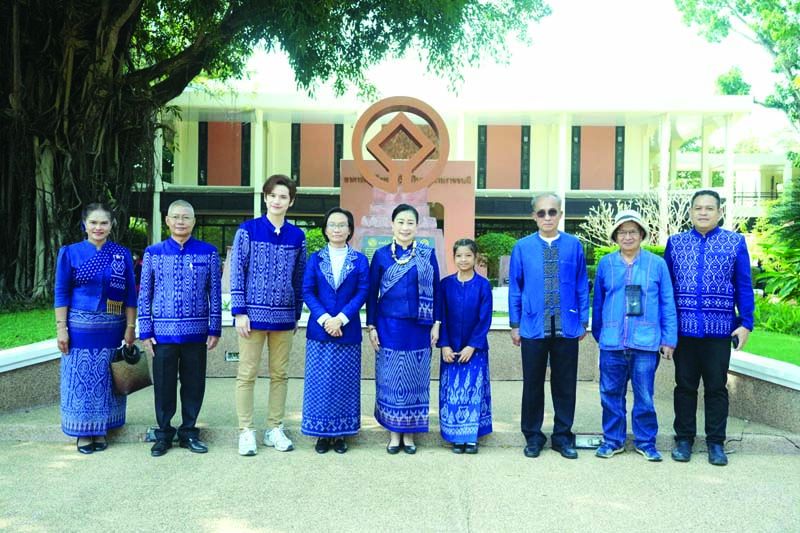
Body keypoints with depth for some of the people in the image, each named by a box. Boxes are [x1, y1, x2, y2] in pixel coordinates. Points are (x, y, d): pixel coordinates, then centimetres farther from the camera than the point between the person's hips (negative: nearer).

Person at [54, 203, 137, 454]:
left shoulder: (122, 254, 4)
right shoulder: (69, 252, 1)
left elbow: (130, 294, 5)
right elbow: (61, 293, 1)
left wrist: (130, 327, 0)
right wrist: (61, 328, -5)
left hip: (111, 329, 1)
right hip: (80, 327, -1)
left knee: (106, 379, 7)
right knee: (81, 377, 4)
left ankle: (101, 430, 20)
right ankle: (83, 432, 16)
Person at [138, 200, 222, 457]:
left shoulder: (208, 253, 3)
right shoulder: (153, 253, 3)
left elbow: (215, 293, 4)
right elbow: (145, 294, 5)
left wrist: (215, 329, 1)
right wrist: (145, 330, 1)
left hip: (196, 332, 0)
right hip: (163, 332, 0)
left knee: (194, 384, 8)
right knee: (164, 384, 7)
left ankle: (189, 432, 23)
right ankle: (164, 433, 23)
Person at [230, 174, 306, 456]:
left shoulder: (296, 235, 7)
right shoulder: (248, 230, -2)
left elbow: (299, 277, 11)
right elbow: (237, 272, -3)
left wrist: (297, 314, 11)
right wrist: (239, 312, -9)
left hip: (284, 316, 3)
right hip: (254, 313, -3)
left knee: (280, 374, 9)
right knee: (247, 374, 2)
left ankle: (275, 429, 21)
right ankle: (246, 432, 12)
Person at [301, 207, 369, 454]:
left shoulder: (360, 260, 5)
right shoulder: (315, 259, 7)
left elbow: (362, 292, -3)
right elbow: (307, 292, 0)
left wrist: (340, 319, -14)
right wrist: (324, 319, -14)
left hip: (348, 330, 0)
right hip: (319, 330, 0)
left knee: (345, 383, 4)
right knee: (320, 382, 3)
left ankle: (341, 433, 15)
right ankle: (322, 433, 14)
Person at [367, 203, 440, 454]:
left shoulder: (428, 254, 1)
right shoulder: (381, 255, 1)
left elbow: (436, 290, 5)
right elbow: (372, 293, 4)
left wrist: (436, 324, 1)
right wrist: (371, 327, 0)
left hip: (419, 327, 0)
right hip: (389, 327, 0)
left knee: (415, 379, 7)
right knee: (391, 378, 6)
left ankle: (409, 432, 20)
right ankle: (394, 433, 18)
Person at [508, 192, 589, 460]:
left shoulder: (573, 245, 0)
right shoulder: (522, 247, 0)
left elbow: (582, 285, 5)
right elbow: (515, 288, 4)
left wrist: (584, 321, 5)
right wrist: (514, 324, 4)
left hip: (567, 328, 0)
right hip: (533, 328, 0)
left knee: (565, 384, 10)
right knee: (533, 384, 9)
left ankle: (562, 436, 25)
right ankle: (533, 436, 24)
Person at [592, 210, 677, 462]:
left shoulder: (657, 264, 4)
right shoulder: (605, 264, 7)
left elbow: (667, 304, 6)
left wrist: (669, 340, 3)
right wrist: (598, 334, 16)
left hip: (646, 343, -1)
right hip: (612, 343, 2)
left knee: (644, 396, 5)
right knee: (611, 394, 8)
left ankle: (645, 441, 20)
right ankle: (613, 440, 21)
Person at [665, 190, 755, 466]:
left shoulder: (735, 243, 4)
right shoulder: (675, 243, 6)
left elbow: (744, 286, 3)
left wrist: (746, 323, -3)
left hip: (720, 329, -1)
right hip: (683, 328, 1)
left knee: (716, 387, 7)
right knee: (685, 385, 10)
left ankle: (716, 442, 19)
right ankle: (684, 438, 21)